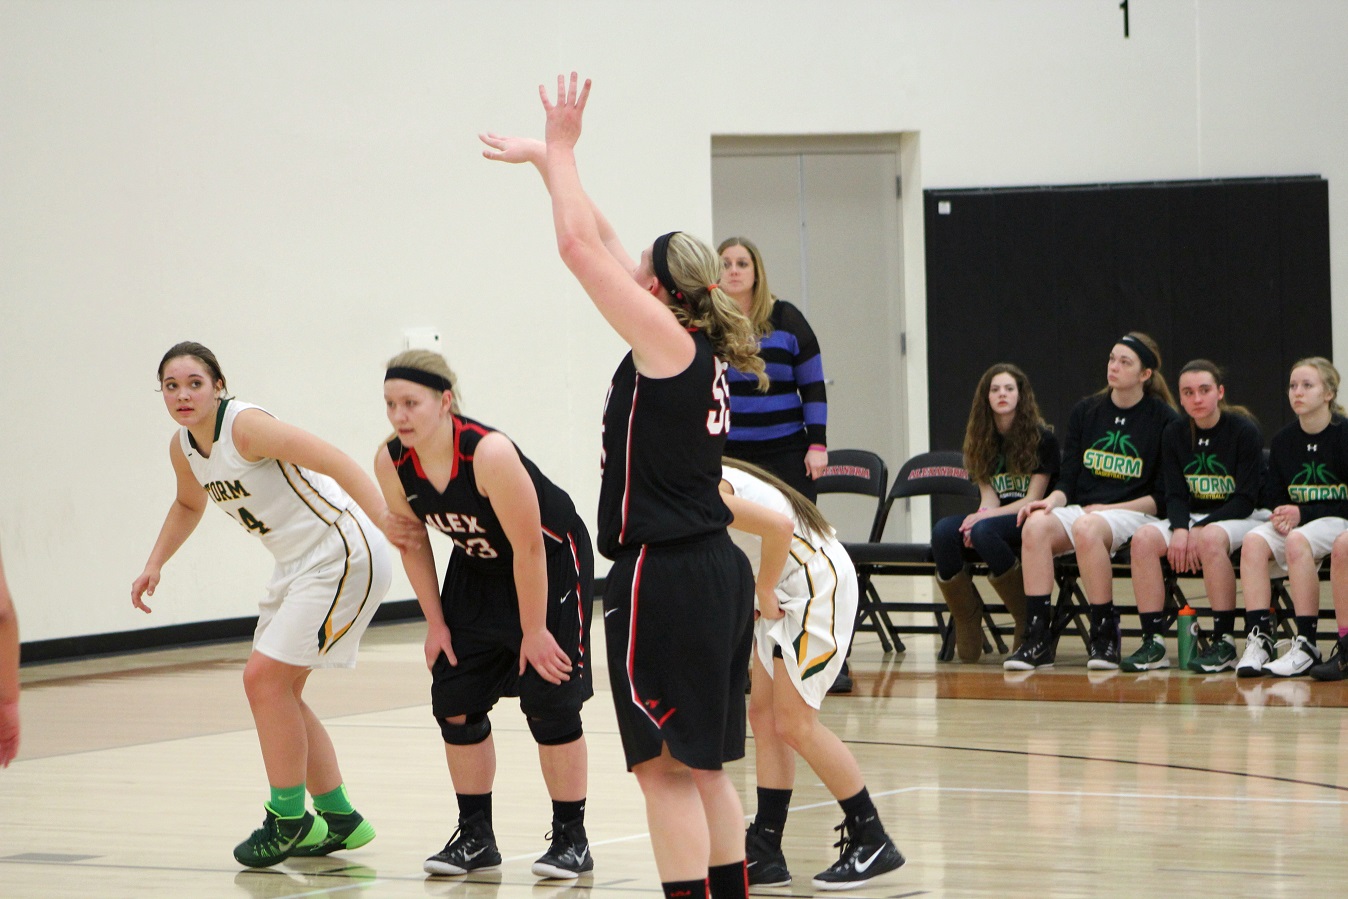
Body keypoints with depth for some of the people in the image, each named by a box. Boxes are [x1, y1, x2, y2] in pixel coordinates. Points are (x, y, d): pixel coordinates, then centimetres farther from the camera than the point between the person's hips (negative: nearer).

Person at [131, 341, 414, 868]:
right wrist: (154, 566, 17)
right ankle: (338, 818, 21)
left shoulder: (245, 426, -22)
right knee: (276, 688, 11)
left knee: (265, 677, -13)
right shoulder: (183, 447, 5)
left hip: (343, 556, -9)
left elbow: (336, 463, -30)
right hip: (298, 566, 9)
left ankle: (289, 819, -2)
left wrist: (383, 521, -42)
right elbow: (189, 504, 28)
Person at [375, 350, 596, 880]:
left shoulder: (489, 453, -35)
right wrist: (436, 622, 1)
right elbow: (412, 541, 0)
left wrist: (533, 630, -20)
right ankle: (475, 836, 14)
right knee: (454, 703, 1)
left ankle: (571, 838, 2)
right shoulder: (392, 463, -18)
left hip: (552, 562, -6)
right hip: (477, 568, 6)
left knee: (548, 701, -9)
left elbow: (528, 547, -27)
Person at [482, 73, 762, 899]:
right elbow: (602, 246, 20)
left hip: (665, 579, -9)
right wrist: (549, 161, 25)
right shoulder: (702, 351, 11)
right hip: (718, 571, 9)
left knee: (667, 768, -6)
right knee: (703, 766, 15)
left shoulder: (665, 338, -11)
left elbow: (580, 245, -13)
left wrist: (561, 153, -1)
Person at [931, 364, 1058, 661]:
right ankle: (967, 625, -16)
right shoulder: (982, 440, 12)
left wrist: (986, 516, -20)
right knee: (943, 532, -27)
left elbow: (1033, 499, -8)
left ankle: (1028, 622, -22)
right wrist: (981, 514, -19)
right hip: (996, 517, 5)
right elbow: (988, 492, 6)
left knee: (985, 531, -38)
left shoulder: (1041, 438, -4)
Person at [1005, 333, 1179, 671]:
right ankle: (1037, 638, -32)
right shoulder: (1085, 412, 14)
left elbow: (1162, 497, -1)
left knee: (1086, 527, -38)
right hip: (1081, 509, 4)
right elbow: (1068, 481, 12)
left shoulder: (1164, 420, 1)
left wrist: (1109, 509, -10)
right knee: (1036, 524, -30)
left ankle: (1105, 635, -27)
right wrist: (1052, 501, -10)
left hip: (1134, 515, -4)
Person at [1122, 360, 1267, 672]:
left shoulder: (1244, 431, -9)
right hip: (1192, 517, 5)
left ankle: (1223, 642, -31)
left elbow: (1246, 500, -13)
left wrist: (1199, 529, -22)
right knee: (1143, 539, -23)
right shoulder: (1174, 435, 5)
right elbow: (1175, 495, 3)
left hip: (1242, 519, -5)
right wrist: (1179, 530, -19)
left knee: (1211, 538, -38)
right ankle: (1153, 641, -24)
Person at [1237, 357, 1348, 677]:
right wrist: (1280, 515, -10)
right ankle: (1259, 638, -30)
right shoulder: (1283, 440, 9)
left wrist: (1303, 514, -17)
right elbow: (1274, 495, 14)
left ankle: (1306, 645, -32)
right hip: (1294, 521, 5)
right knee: (1254, 542, -26)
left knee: (1298, 541, -36)